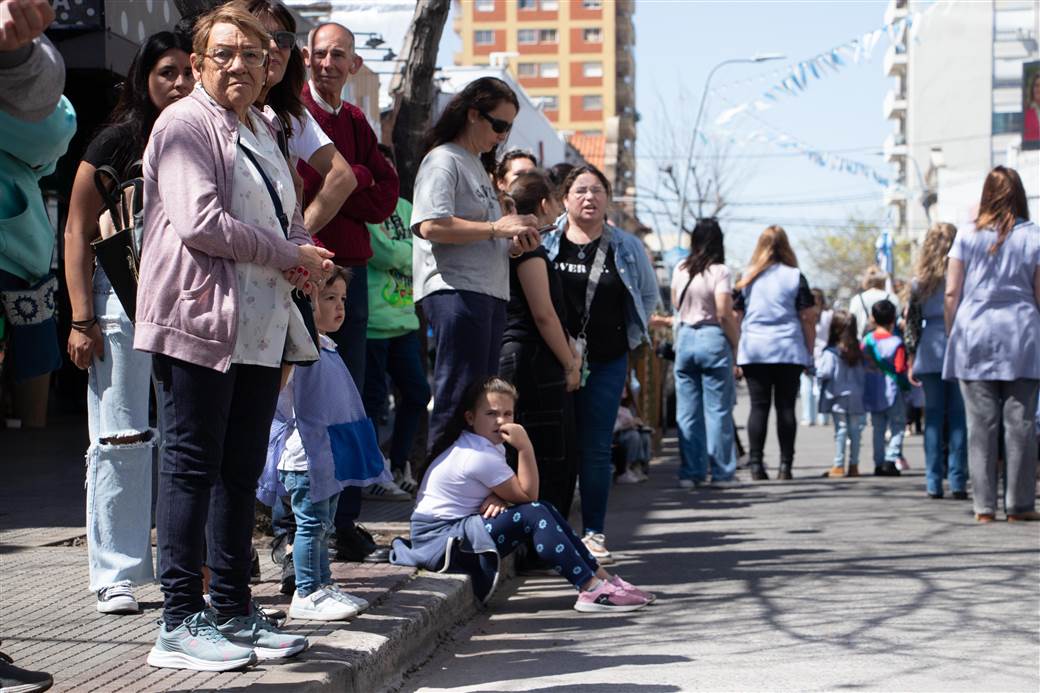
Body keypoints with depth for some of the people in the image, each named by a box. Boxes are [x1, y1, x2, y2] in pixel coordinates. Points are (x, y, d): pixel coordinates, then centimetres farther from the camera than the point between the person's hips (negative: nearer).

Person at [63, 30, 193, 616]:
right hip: (124, 297, -4)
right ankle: (117, 575, 3)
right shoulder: (118, 141, -1)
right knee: (122, 440, -3)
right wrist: (83, 320, -8)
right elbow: (78, 232, -2)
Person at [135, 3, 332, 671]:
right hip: (199, 321, -8)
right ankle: (181, 622, -1)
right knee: (193, 467, -5)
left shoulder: (262, 130, 21)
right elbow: (200, 223, -17)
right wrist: (289, 255, -10)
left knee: (242, 471, 10)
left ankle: (233, 612, 18)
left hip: (260, 329, 8)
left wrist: (306, 255, 7)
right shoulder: (186, 123, -5)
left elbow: (287, 219, 31)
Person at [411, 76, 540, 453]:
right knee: (458, 402, -12)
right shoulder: (443, 160, -5)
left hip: (490, 293, 10)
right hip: (455, 291, -10)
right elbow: (431, 226, -20)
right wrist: (498, 228, -15)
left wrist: (513, 244, 10)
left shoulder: (478, 165, 25)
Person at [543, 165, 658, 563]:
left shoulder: (627, 248, 6)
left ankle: (594, 533, 8)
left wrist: (628, 334, 8)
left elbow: (650, 297, 19)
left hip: (606, 362, 1)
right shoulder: (545, 242, 2)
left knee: (595, 449, 2)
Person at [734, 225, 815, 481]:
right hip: (789, 351, -1)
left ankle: (756, 464, -2)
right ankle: (785, 464, 2)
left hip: (753, 351, 1)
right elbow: (808, 318, 0)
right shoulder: (795, 277, 2)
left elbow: (735, 317, 8)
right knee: (786, 407, 3)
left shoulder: (747, 278, 7)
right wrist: (809, 353, 7)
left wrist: (736, 354, 12)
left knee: (759, 407, 2)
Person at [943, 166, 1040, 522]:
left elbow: (951, 292, 1)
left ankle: (984, 505, 3)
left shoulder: (967, 236, 2)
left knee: (981, 422, 1)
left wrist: (953, 334, 10)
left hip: (974, 335, 1)